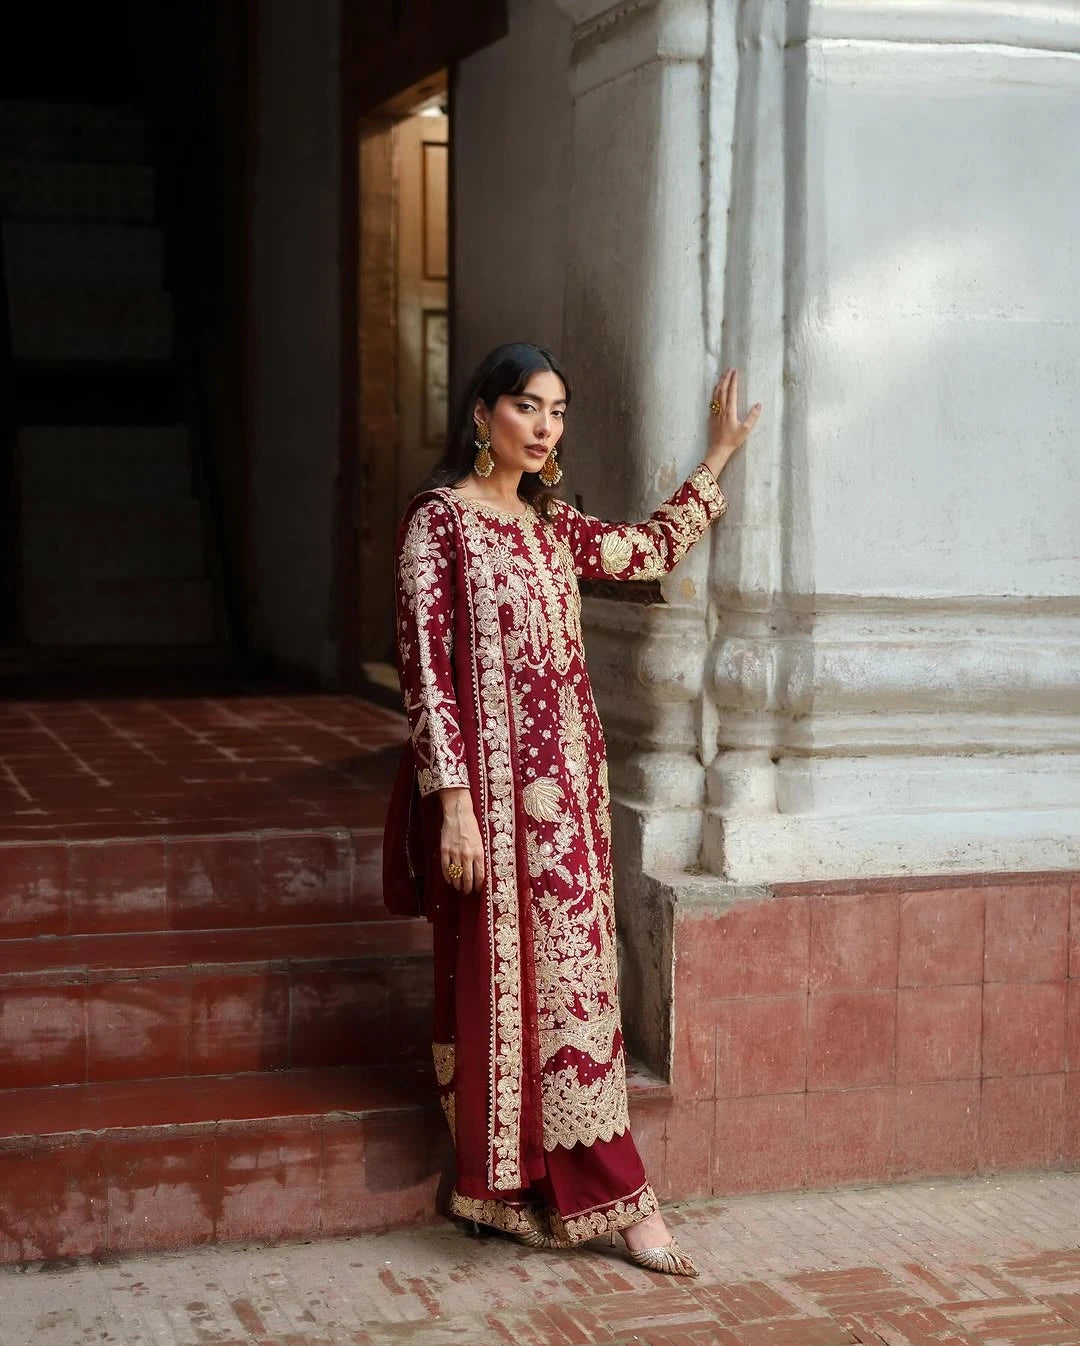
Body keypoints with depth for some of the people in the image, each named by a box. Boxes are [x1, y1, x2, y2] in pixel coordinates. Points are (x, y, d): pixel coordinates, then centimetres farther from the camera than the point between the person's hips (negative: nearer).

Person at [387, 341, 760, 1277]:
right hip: (490, 783, -7)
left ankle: (578, 1188, 13)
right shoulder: (439, 520, -8)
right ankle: (508, 1187, 11)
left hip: (566, 784, 7)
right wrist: (454, 801, -18)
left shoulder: (551, 525, 12)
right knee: (499, 972, 0)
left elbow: (653, 550, 27)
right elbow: (426, 669, -13)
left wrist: (719, 456, 26)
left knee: (570, 973, 6)